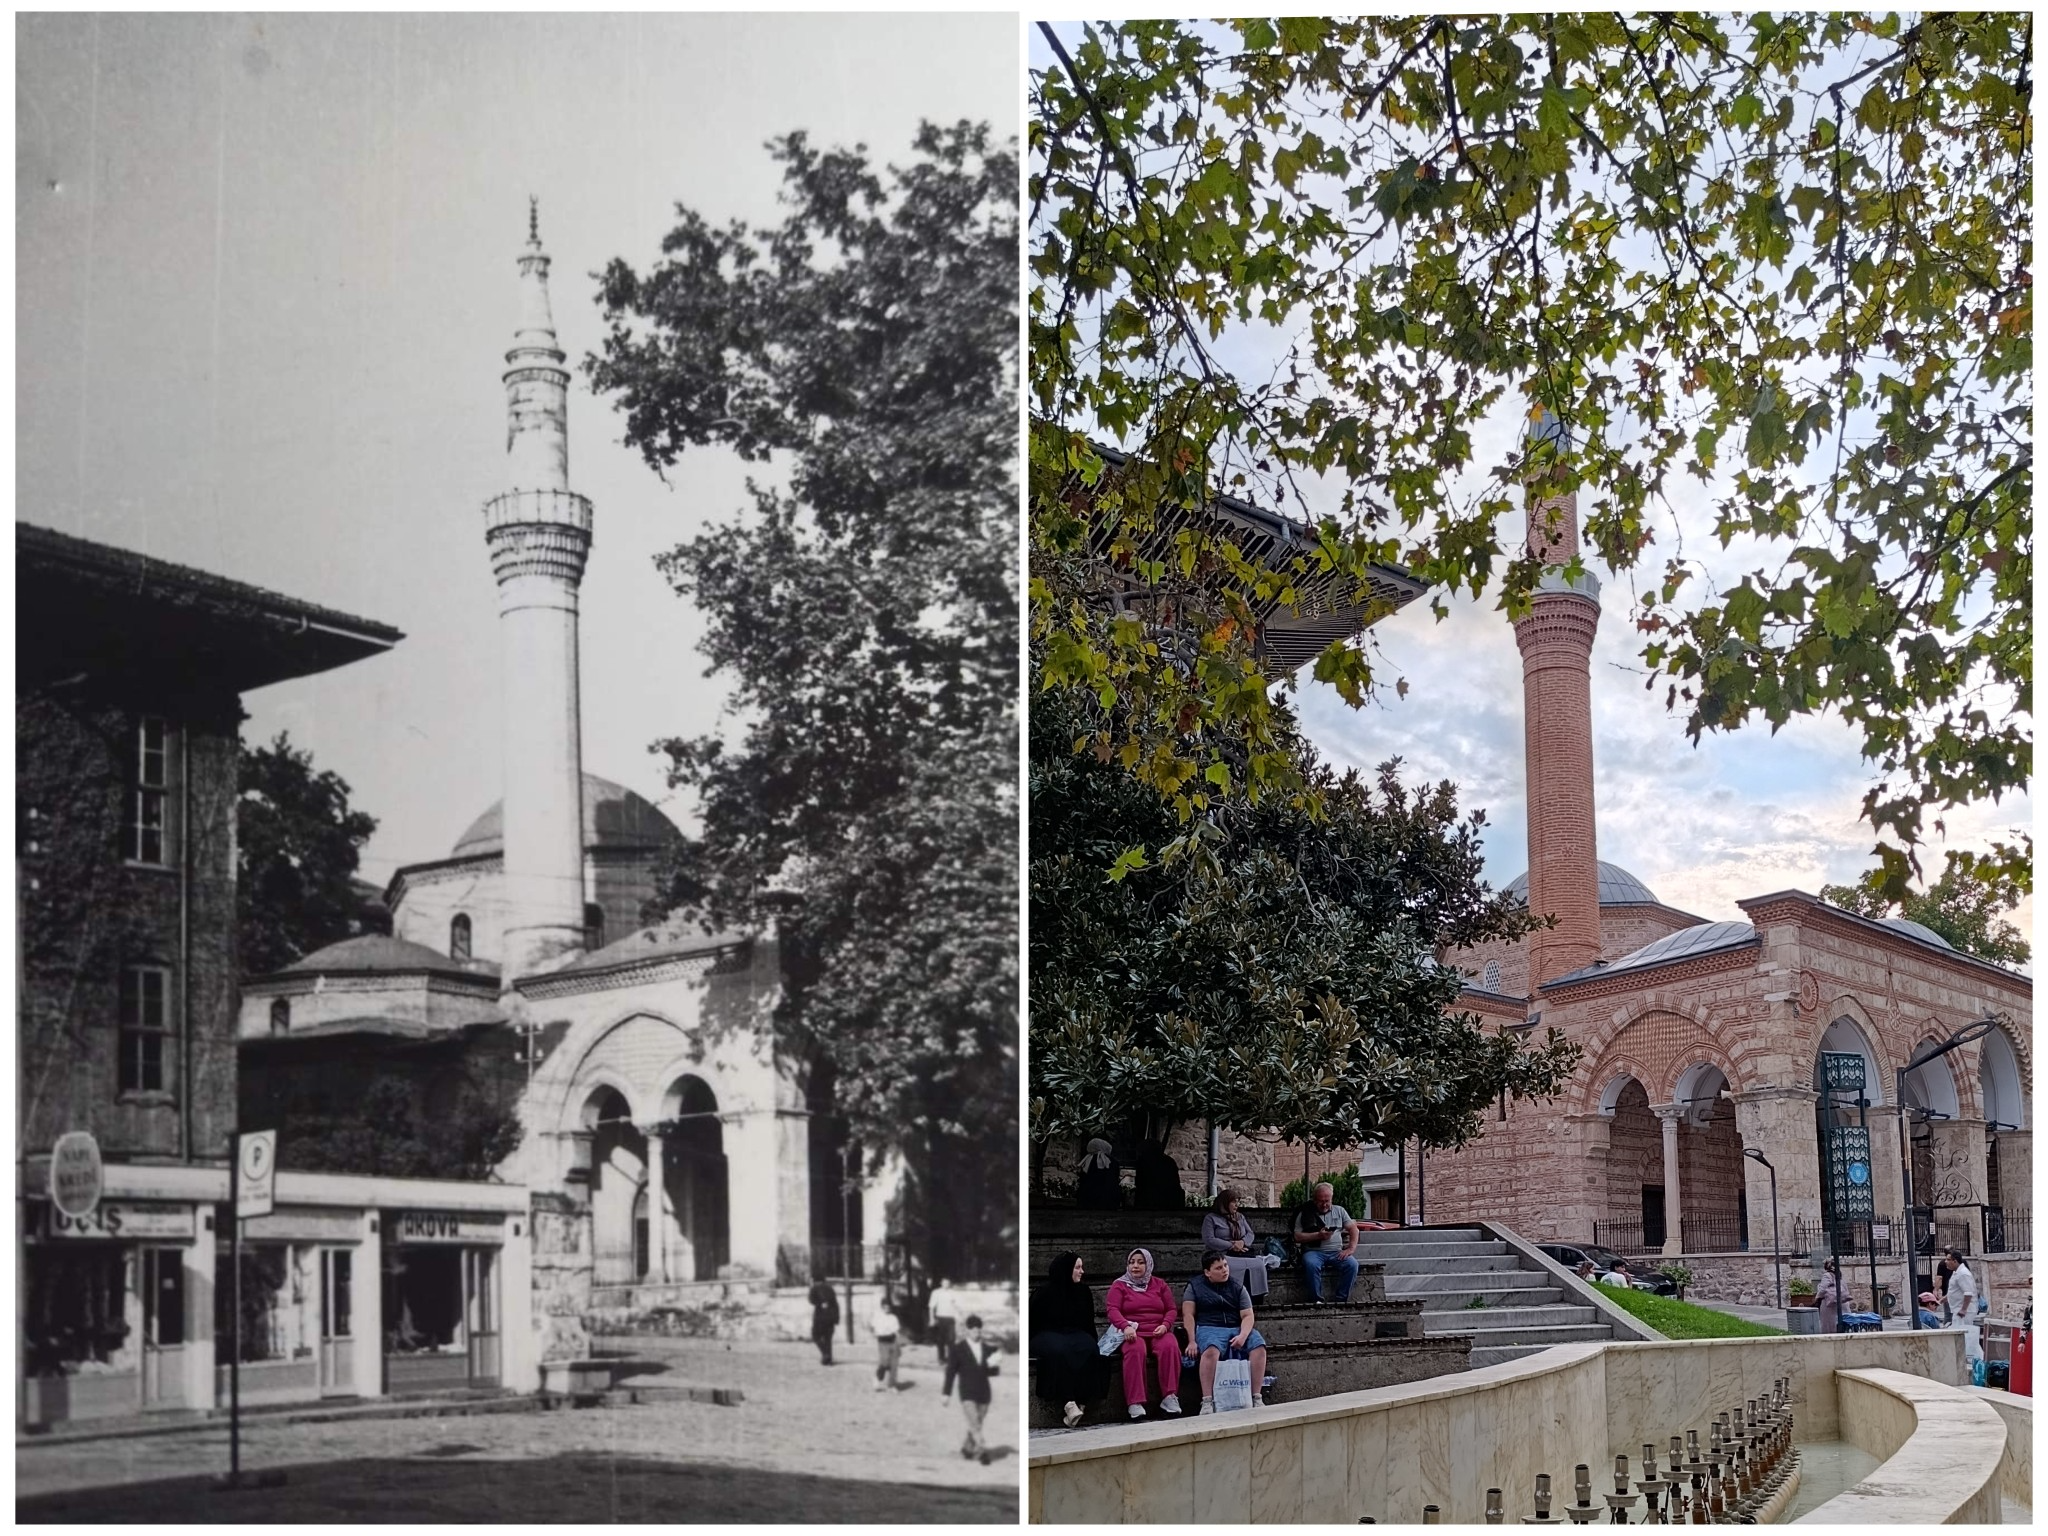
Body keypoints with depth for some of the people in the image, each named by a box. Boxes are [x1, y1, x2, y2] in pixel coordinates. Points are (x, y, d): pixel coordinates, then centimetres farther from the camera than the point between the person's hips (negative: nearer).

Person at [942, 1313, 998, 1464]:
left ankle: (967, 1447, 30)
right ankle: (982, 1450, -18)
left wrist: (992, 1366, -13)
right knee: (974, 1424, -14)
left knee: (977, 1425, 11)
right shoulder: (958, 1349, -2)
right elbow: (951, 1371, 0)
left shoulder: (988, 1349, 8)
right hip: (967, 1393, -4)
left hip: (984, 1392, 4)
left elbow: (994, 1371, 11)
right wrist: (946, 1392, -1)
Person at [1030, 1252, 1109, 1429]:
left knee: (1088, 1349, -34)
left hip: (1076, 1334, 4)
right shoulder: (1043, 1293, 2)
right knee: (1059, 1351, -40)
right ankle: (1068, 1403, -48)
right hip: (1047, 1335, -3)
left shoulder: (1083, 1291, 15)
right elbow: (1033, 1322, 4)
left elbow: (1089, 1322, 19)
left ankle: (1080, 1401, -42)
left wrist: (1093, 1340, 4)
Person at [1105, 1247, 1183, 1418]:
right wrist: (1125, 1326, -22)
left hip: (1158, 1332, 2)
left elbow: (1171, 1309, 14)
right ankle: (1135, 1403, -41)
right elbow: (1112, 1309, -2)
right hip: (1133, 1333, -2)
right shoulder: (1119, 1285, 12)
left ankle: (1170, 1397, -31)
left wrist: (1165, 1325, -8)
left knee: (1170, 1347, -32)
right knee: (1135, 1351, -37)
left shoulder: (1159, 1284, 20)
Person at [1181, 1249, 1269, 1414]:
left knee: (1259, 1345, -27)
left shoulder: (1237, 1288, 16)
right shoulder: (1195, 1286, 11)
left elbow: (1247, 1315, 6)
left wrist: (1243, 1336, -15)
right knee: (1211, 1349, -39)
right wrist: (1192, 1342, -12)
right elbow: (1188, 1315, 3)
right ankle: (1207, 1402, -40)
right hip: (1209, 1328, -3)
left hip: (1237, 1329, 3)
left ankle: (1257, 1399, -24)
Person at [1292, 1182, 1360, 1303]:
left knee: (1352, 1264, -29)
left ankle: (1341, 1300, -23)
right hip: (1314, 1251, -2)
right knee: (1311, 1265, -38)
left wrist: (1351, 1248, -3)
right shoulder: (1305, 1214, 10)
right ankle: (1317, 1300, -28)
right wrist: (1318, 1235, -10)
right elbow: (1297, 1237, 2)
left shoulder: (1339, 1210, 18)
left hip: (1336, 1252, 2)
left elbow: (1353, 1229, 14)